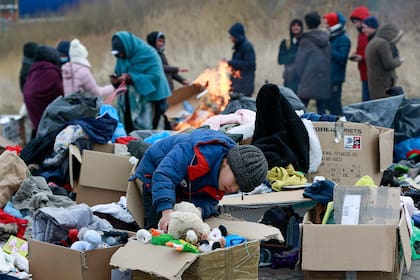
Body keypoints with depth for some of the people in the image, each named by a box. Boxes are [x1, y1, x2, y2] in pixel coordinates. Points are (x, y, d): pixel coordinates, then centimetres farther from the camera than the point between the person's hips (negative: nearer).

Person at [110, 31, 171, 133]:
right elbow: (119, 75, 17)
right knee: (128, 129, -1)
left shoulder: (148, 54, -10)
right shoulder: (122, 58, 9)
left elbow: (154, 76, -17)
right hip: (128, 102, 6)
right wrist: (116, 81, -7)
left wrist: (130, 78, -20)